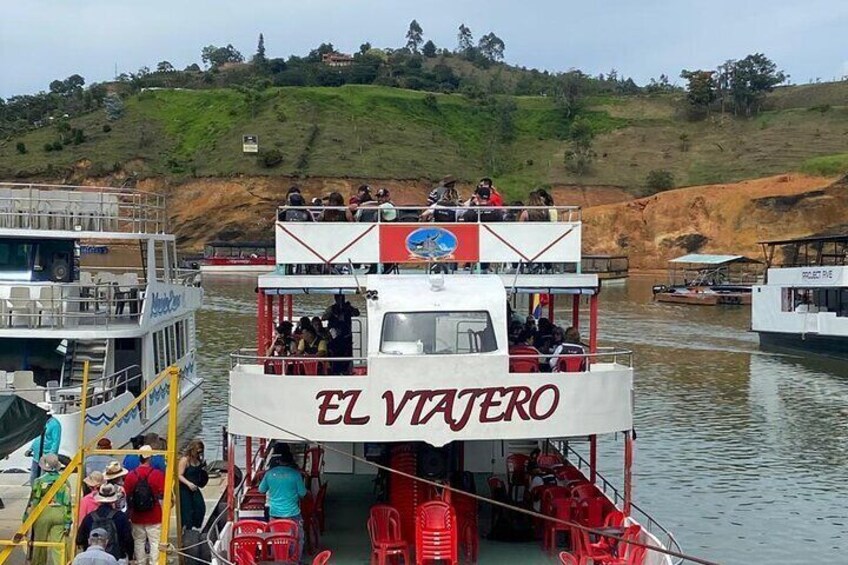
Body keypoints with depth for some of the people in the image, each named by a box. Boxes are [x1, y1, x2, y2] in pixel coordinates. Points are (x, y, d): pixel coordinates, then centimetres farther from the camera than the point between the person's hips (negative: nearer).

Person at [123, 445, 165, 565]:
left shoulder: (131, 475, -2)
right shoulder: (158, 474, -10)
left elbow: (126, 498, 3)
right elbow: (163, 498, -10)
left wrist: (129, 515, 14)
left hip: (137, 517, 3)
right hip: (155, 517, -3)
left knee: (139, 542, 13)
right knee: (155, 542, 1)